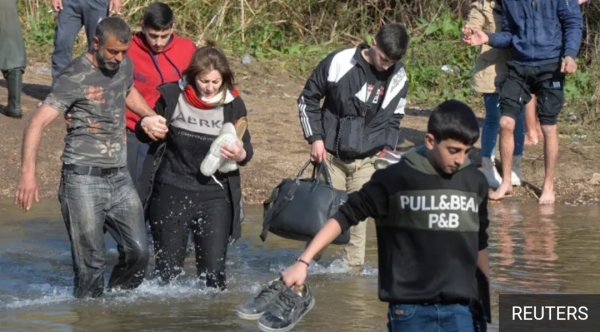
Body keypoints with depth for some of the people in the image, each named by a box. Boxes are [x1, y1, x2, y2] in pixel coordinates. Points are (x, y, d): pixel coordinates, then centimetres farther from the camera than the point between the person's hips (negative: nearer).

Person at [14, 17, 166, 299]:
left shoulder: (125, 66, 8)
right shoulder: (76, 77, -13)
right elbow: (38, 122, -21)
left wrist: (151, 116, 18)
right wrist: (28, 173, -33)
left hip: (119, 177, 6)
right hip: (83, 179, -6)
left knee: (137, 251, 0)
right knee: (91, 262, -7)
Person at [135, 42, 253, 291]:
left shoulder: (232, 105, -4)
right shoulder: (172, 97, -5)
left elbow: (246, 150, 2)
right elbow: (144, 137, 10)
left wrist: (240, 155, -23)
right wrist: (145, 125, -15)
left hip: (214, 196, 0)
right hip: (171, 193, 0)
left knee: (214, 270, -5)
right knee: (167, 268, 8)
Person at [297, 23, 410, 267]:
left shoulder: (398, 78, -2)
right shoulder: (339, 63, -12)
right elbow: (308, 99, 0)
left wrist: (388, 147, 0)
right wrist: (315, 138, -6)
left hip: (367, 161, 2)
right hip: (331, 156, -2)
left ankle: (353, 267, 12)